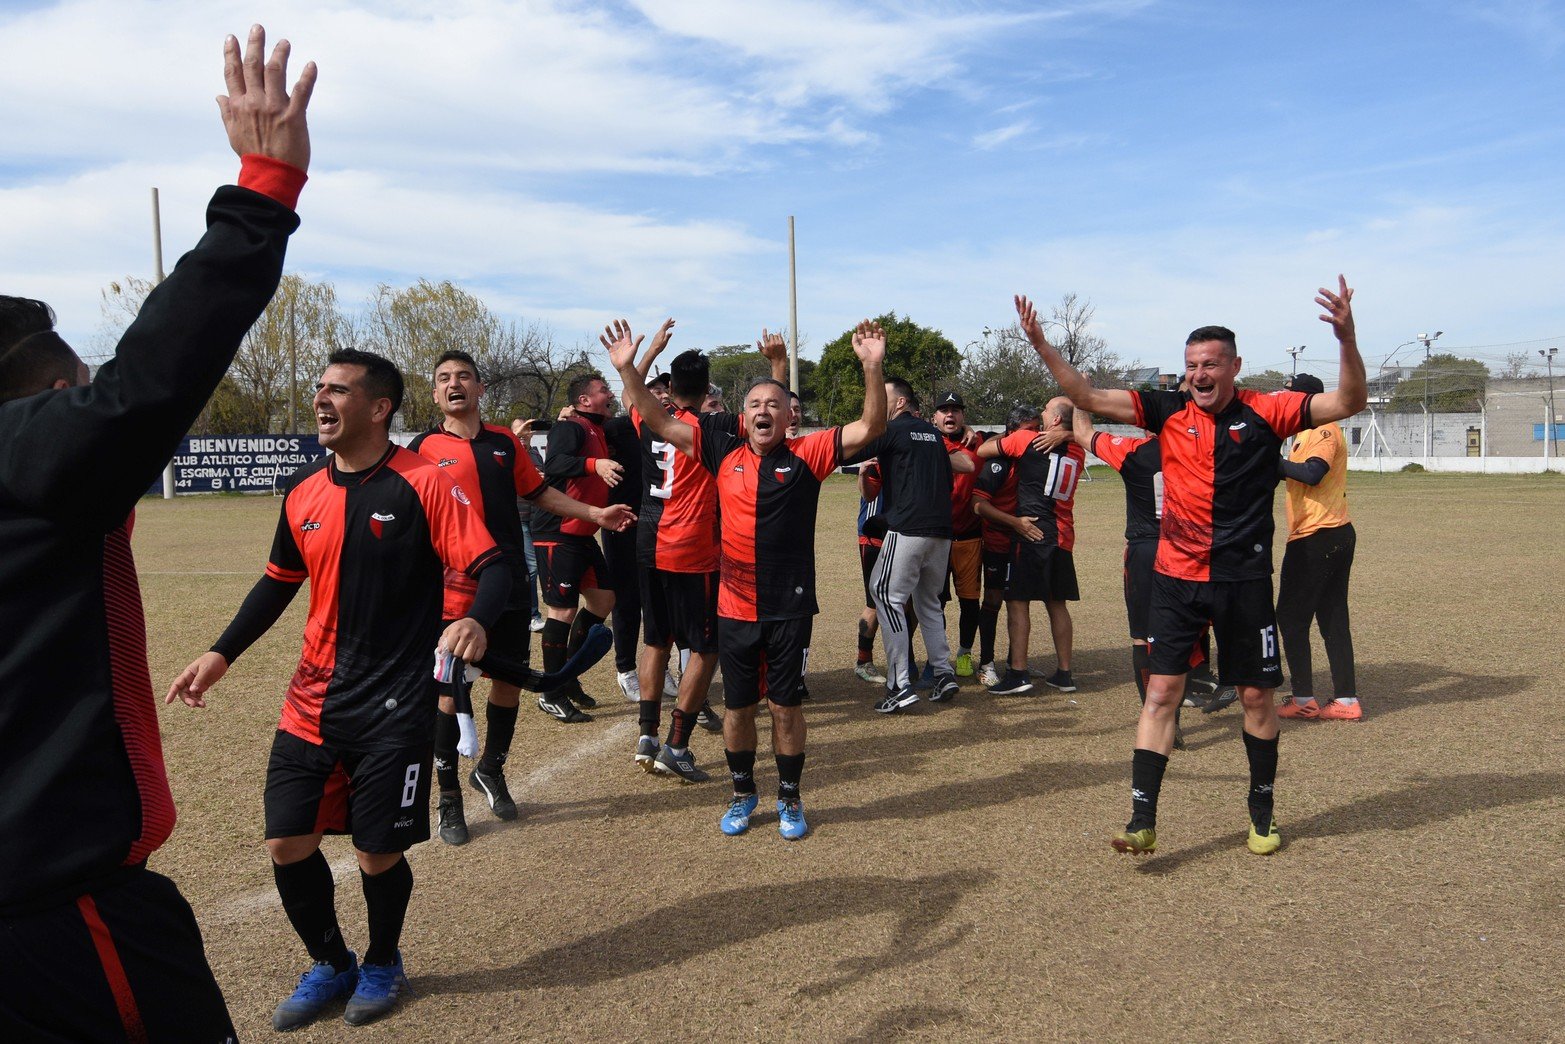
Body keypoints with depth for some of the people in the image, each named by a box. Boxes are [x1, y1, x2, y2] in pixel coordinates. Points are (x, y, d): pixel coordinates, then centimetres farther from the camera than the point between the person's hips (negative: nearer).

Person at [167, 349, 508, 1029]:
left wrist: (475, 620, -35)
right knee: (287, 843, 7)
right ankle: (330, 965, 34)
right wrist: (221, 655, 16)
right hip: (312, 702, 6)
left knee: (378, 854, 2)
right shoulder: (303, 492, 6)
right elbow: (280, 581, 20)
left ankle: (382, 964, 34)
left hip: (394, 708, -5)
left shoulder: (422, 484, -12)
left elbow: (492, 568, -15)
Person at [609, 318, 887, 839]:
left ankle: (789, 799, 27)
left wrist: (872, 367, -23)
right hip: (734, 606, 2)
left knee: (785, 704, 9)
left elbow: (871, 426, -11)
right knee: (737, 706, 13)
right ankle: (742, 794, 33)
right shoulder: (725, 453, 2)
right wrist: (628, 369, -6)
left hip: (789, 606, -2)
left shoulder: (806, 455, -4)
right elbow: (658, 421, 3)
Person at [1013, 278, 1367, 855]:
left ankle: (1262, 813, 31)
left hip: (1244, 579, -1)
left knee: (1256, 696, 11)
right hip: (1176, 576, 1)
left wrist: (1346, 339, -25)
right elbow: (1090, 398, 0)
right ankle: (1143, 819, 1)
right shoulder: (1168, 411, 1)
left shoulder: (1266, 412, -3)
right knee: (1161, 689, -3)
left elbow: (1349, 402, -9)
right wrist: (1042, 346, -9)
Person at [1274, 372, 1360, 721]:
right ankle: (1346, 701, 13)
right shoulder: (1309, 432, 20)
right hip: (1337, 535, 10)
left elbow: (1312, 473, -25)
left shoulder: (1324, 430, -11)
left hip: (1316, 538, -10)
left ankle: (1303, 699, 0)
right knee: (1333, 618, 10)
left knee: (1291, 617, -4)